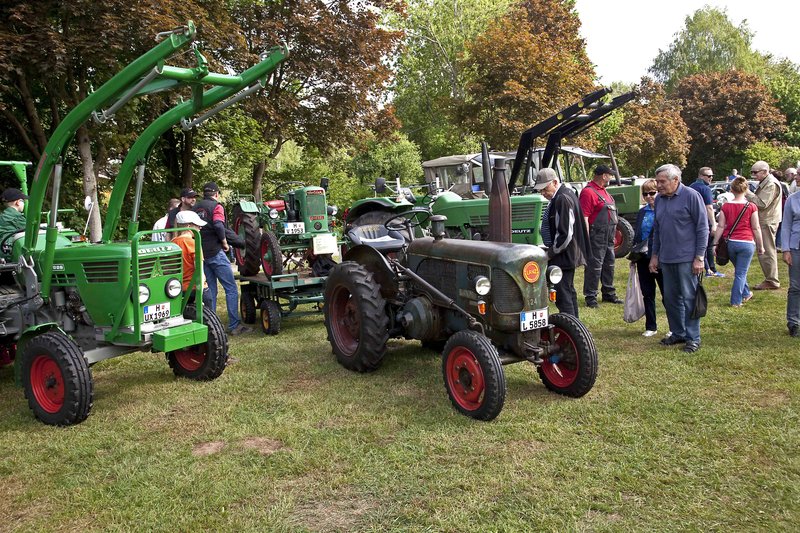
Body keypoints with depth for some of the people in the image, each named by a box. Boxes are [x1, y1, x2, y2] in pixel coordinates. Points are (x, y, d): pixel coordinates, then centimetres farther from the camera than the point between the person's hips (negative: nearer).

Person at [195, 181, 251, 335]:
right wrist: (225, 242, -7)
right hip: (216, 253, -7)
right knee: (231, 288, -4)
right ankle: (234, 325, -6)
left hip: (202, 253, 7)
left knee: (211, 290, 13)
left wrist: (201, 243, 17)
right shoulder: (216, 206, -5)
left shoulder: (196, 208, 14)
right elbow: (218, 226, -19)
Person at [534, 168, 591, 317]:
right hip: (571, 254, 11)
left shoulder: (562, 199, -21)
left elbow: (565, 234, -24)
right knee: (569, 291, 20)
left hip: (564, 256, -11)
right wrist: (551, 250, 16)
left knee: (563, 296, -9)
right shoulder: (568, 193, 11)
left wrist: (550, 253, -14)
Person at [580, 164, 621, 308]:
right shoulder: (588, 192, -14)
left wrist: (613, 235, 23)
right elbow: (584, 217, -20)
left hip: (608, 237, 10)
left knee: (609, 265, 16)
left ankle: (609, 293, 28)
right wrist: (587, 239, -23)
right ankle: (590, 296, 2)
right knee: (594, 266, -6)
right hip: (597, 236, -10)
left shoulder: (603, 191, 17)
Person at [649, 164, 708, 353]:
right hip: (666, 259, 6)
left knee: (689, 298, -1)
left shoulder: (691, 196, -9)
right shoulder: (659, 199, 10)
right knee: (670, 298, 12)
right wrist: (655, 255, 16)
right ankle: (678, 333, 25)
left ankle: (693, 338, 8)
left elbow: (703, 228, -9)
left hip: (687, 259, -6)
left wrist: (699, 257, -12)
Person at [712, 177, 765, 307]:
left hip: (730, 243, 3)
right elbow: (756, 228, -4)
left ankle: (745, 294, 37)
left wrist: (715, 244, 3)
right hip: (746, 243, -3)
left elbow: (720, 227, -2)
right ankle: (736, 301, 6)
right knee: (741, 273, 4)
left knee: (739, 270, 24)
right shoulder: (751, 207, -7)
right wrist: (760, 246, 4)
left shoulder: (725, 206, -2)